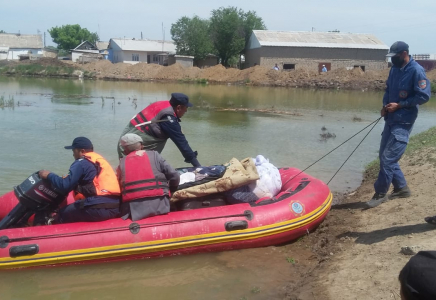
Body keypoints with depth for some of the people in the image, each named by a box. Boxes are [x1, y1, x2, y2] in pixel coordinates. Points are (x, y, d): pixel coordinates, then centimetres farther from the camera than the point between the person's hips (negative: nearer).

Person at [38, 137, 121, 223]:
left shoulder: (81, 163, -2)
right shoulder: (100, 160, 22)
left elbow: (65, 186, -6)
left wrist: (49, 175, 10)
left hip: (99, 208, -9)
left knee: (62, 214, 9)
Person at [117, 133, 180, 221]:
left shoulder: (122, 163, 12)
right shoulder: (153, 155, 9)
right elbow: (174, 176, 5)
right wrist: (170, 191, 23)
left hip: (133, 211, 1)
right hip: (158, 206, -1)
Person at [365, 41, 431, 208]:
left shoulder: (416, 71, -14)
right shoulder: (394, 69, 10)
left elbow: (424, 96, -15)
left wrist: (399, 105, -17)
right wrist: (385, 105, 2)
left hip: (403, 122, -9)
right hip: (391, 119, 9)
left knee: (388, 158, -9)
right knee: (384, 156, 12)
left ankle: (380, 194, 2)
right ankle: (401, 188, 26)